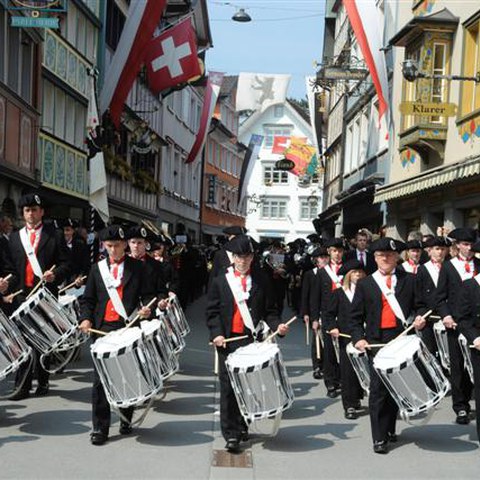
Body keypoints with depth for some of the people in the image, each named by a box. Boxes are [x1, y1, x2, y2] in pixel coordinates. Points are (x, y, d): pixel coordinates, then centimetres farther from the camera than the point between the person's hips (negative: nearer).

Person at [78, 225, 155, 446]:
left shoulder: (136, 267, 6)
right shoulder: (97, 268, 11)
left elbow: (147, 294, 5)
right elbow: (87, 299, 11)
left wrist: (147, 307, -17)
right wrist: (85, 319, -6)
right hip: (103, 328, 1)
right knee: (100, 379, -2)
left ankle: (126, 419, 26)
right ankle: (100, 427, 4)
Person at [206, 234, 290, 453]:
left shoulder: (262, 281, 6)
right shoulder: (220, 281, 5)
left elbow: (269, 310, 8)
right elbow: (212, 312, 5)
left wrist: (277, 325, -11)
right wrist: (216, 333, -10)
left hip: (253, 340, 1)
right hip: (228, 341, -1)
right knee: (229, 388, -3)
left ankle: (242, 426, 26)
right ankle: (231, 435, 1)